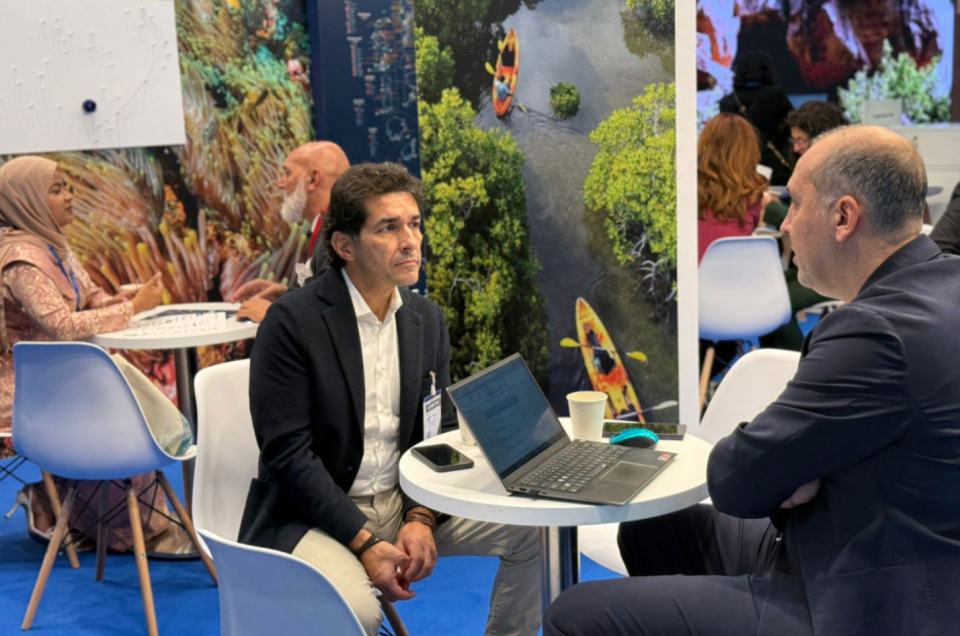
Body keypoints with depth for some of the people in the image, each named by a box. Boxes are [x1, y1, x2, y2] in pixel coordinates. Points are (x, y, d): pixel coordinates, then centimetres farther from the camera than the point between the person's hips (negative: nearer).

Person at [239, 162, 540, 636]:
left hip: (405, 499, 6)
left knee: (533, 530, -7)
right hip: (313, 516, -5)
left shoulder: (427, 318, 4)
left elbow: (439, 433, 7)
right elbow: (288, 453, -16)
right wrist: (365, 543, -21)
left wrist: (421, 519, -10)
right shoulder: (292, 321, -14)